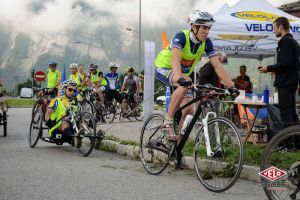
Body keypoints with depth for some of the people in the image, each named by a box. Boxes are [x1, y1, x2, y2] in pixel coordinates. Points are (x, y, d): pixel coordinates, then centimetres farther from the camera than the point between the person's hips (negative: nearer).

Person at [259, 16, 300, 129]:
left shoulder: (285, 41, -12)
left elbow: (286, 62, -22)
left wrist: (269, 68, -11)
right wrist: (276, 70, 18)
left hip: (285, 83, -10)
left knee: (285, 113, -10)